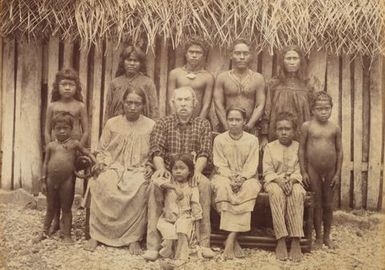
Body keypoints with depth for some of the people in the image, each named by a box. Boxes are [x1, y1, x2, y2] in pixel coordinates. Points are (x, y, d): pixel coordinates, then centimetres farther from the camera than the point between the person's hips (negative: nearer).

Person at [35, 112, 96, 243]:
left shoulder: (74, 143, 1)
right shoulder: (51, 145, 5)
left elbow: (88, 153, 5)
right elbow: (45, 163, 8)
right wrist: (43, 181, 5)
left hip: (67, 180, -2)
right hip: (51, 180, 2)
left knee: (66, 208, 8)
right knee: (51, 208, 16)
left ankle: (67, 234, 17)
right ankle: (45, 231, 31)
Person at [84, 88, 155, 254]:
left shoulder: (151, 126, 6)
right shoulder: (112, 124, 10)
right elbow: (102, 150, 14)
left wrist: (150, 168, -9)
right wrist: (101, 164, -4)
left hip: (138, 170, -1)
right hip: (114, 167, 1)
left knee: (140, 188, -36)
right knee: (101, 185, -33)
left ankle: (133, 238, -22)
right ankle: (96, 235, -20)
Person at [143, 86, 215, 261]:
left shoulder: (203, 124, 10)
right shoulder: (163, 124, 9)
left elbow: (204, 153, -2)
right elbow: (156, 150, -3)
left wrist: (197, 170, -23)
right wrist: (160, 167, -25)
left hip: (193, 173, 0)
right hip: (169, 172, 0)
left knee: (204, 184, -33)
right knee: (155, 184, -33)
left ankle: (204, 243, -28)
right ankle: (153, 245, -31)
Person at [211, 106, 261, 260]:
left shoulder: (252, 140, 4)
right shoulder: (219, 139, 5)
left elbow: (252, 166, -3)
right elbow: (220, 165, -1)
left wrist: (242, 178, -22)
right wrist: (231, 177, -19)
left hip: (247, 178, 0)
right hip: (225, 176, 0)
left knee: (251, 187, -34)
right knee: (222, 187, -35)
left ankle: (231, 238, -36)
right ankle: (233, 241, -34)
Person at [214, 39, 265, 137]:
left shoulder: (258, 78, 8)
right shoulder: (222, 77, 7)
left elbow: (260, 106, 2)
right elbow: (218, 104, 0)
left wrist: (248, 126, -11)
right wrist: (227, 128, -10)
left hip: (251, 129, 1)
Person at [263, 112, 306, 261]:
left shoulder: (298, 147, 9)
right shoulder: (270, 147, 8)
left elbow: (299, 170, 1)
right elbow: (267, 171, 0)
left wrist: (291, 179, -20)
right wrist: (279, 180, -19)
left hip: (293, 181, 1)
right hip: (274, 181, 0)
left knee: (297, 193, -35)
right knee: (276, 193, -36)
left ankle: (295, 241, -35)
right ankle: (281, 240, -36)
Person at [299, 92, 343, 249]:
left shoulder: (335, 129, 0)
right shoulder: (307, 126, -4)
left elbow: (339, 151, 4)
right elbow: (302, 149, -2)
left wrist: (337, 173, 0)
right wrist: (303, 171, -6)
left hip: (330, 171, 2)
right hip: (313, 170, -2)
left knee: (328, 205, 11)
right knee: (317, 204, 7)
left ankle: (327, 237, 25)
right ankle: (318, 238, 18)